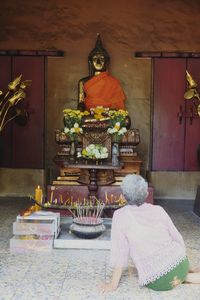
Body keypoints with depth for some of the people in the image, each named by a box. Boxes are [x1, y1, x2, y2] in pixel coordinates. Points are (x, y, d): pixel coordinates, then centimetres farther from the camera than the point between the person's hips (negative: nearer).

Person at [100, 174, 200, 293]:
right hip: (181, 263, 5)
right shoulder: (158, 210, 1)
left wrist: (113, 284, 0)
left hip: (159, 282, -4)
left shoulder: (120, 216, -8)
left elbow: (120, 252, -9)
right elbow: (178, 239, 8)